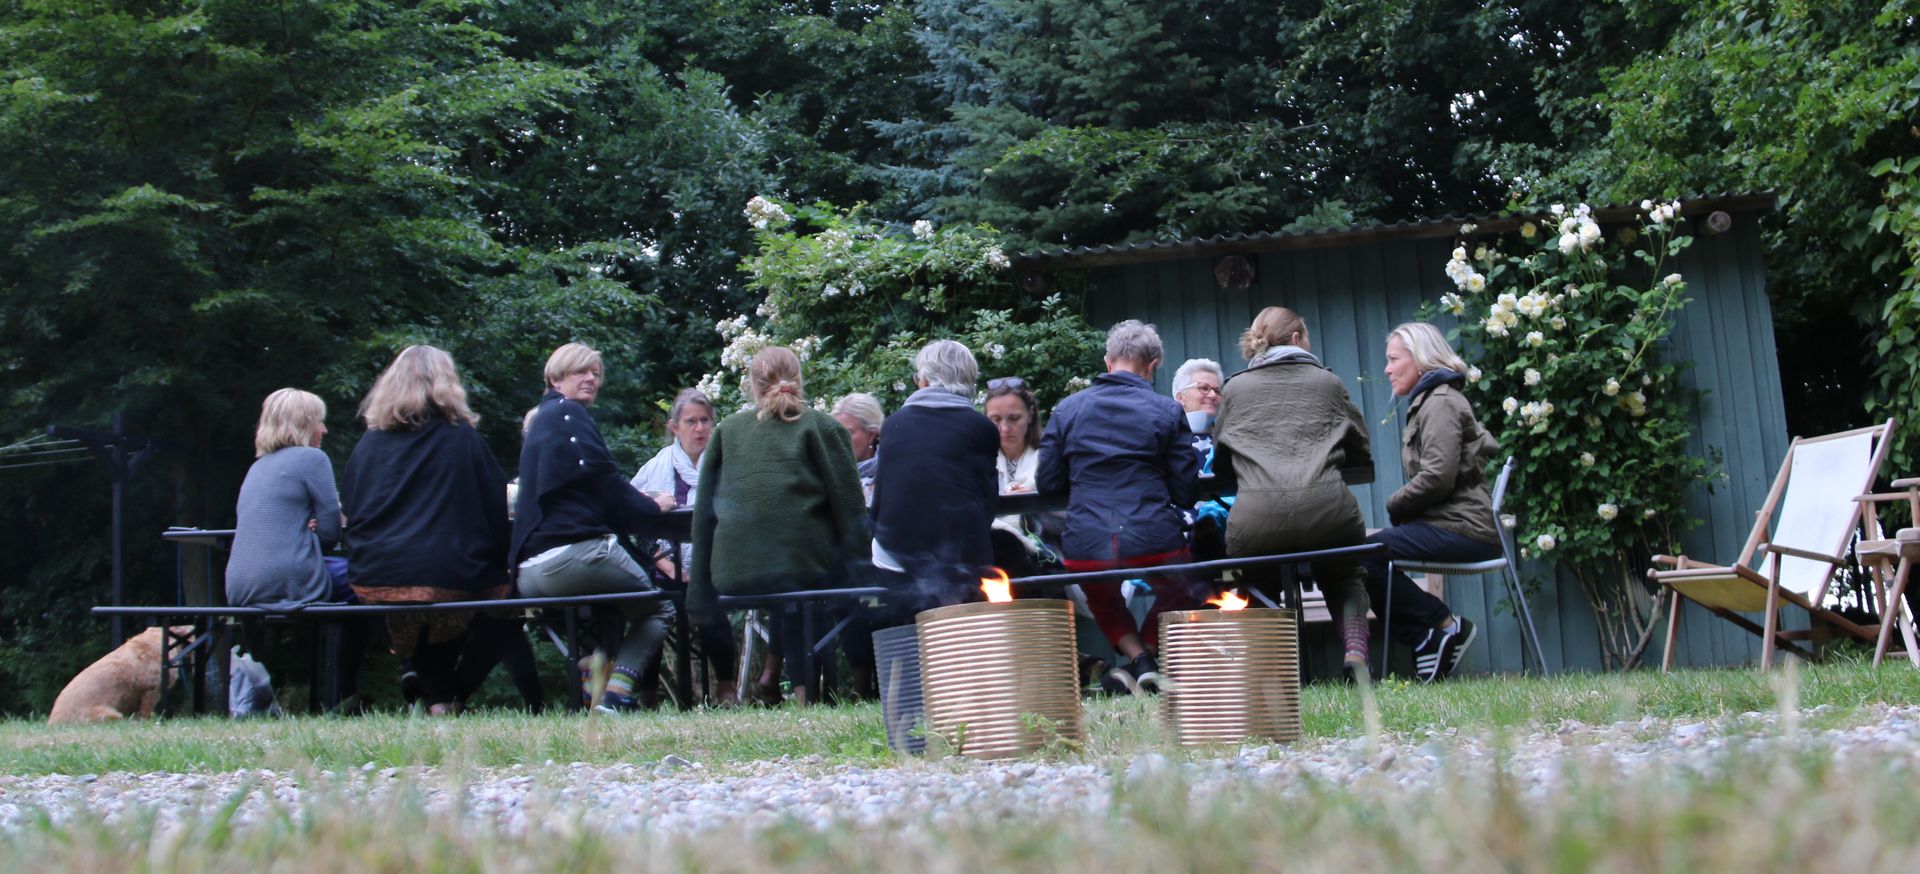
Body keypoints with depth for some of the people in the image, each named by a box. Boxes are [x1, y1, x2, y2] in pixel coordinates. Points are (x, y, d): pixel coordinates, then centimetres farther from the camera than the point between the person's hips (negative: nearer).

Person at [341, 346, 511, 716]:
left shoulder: (368, 444, 9)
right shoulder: (462, 438, 2)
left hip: (376, 583, 4)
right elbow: (497, 509, 2)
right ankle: (445, 696, 18)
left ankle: (437, 693, 18)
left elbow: (348, 515, 14)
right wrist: (501, 566, 11)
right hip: (453, 580, -3)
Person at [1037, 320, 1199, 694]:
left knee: (1101, 599, 35)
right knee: (1177, 591, 33)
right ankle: (1146, 657, 21)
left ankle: (1136, 657, 15)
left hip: (1085, 549, 1)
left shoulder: (1067, 409, 5)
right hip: (1155, 543, -1)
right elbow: (1185, 492, 1)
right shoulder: (1168, 411, 1)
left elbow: (1047, 484, 7)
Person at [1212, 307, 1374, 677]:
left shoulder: (1235, 387, 18)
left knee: (1256, 584, 30)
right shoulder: (1327, 382, 19)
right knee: (1344, 578, 30)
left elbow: (1220, 461, 26)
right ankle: (1355, 651, 5)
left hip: (1256, 520, 0)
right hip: (1328, 514, 0)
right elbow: (1362, 453, 26)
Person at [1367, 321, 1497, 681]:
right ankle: (1427, 642, -1)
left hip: (1461, 529, -11)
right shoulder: (1426, 403, 25)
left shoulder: (1441, 402, -7)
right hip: (1445, 522, 11)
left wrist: (1393, 506, -8)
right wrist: (1399, 509, 3)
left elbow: (1438, 477, -20)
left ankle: (1446, 625, -9)